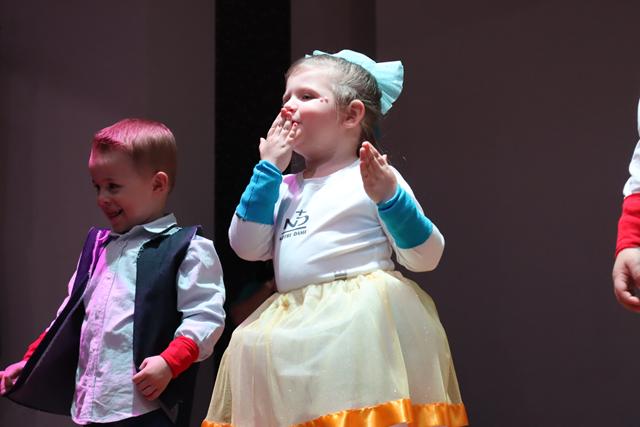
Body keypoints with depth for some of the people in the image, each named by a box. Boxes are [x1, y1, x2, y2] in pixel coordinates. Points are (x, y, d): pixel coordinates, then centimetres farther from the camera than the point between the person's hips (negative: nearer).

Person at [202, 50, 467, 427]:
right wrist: (268, 169, 4)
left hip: (362, 322, -5)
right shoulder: (285, 189, 15)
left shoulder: (374, 179, -3)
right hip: (296, 331, 6)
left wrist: (390, 199, -22)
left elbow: (426, 257, -6)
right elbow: (247, 247, 4)